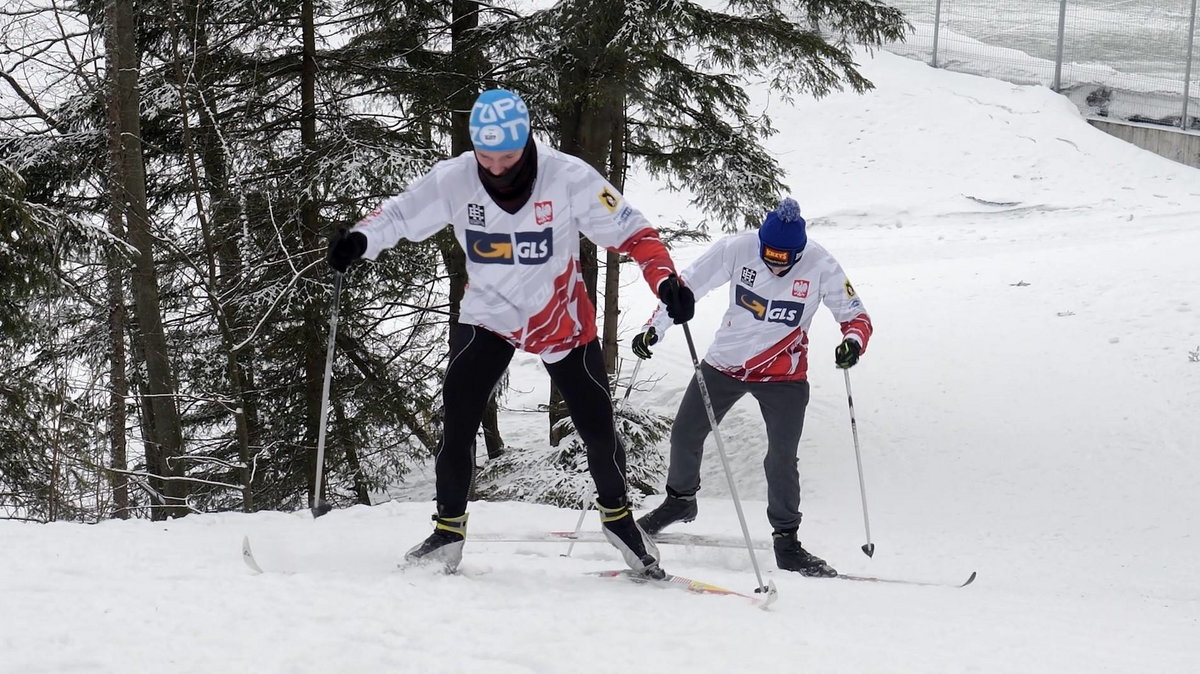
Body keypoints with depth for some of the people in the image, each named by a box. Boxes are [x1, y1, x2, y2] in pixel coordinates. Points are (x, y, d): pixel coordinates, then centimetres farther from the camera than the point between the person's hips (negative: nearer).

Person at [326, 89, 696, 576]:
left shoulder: (569, 178, -25)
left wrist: (666, 282, -34)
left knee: (598, 428, 3)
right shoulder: (453, 180, -20)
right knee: (457, 422, -14)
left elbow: (630, 231, -19)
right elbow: (397, 215, -11)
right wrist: (359, 240, -33)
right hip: (488, 316, 1)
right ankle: (449, 530, 2)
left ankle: (617, 515, 31)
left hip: (562, 321, -1)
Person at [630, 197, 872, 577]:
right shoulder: (736, 250, -18)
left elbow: (856, 315, -11)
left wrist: (853, 342, -33)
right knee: (684, 434, 10)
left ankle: (786, 541, 1)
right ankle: (680, 499, 37)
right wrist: (654, 328, -14)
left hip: (783, 375, -2)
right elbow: (685, 285, -8)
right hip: (725, 363, 2)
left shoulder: (820, 267, -20)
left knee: (782, 459, -13)